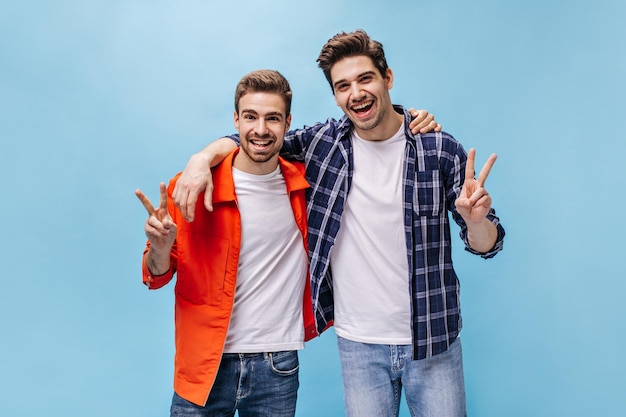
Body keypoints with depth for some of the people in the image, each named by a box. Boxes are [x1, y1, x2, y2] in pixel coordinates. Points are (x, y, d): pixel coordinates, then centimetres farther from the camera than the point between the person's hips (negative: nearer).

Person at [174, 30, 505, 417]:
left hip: (433, 340, 0)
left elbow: (487, 244, -2)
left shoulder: (442, 149, -7)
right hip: (359, 343, 1)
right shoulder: (323, 142, -4)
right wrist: (203, 157, -13)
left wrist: (476, 220, -26)